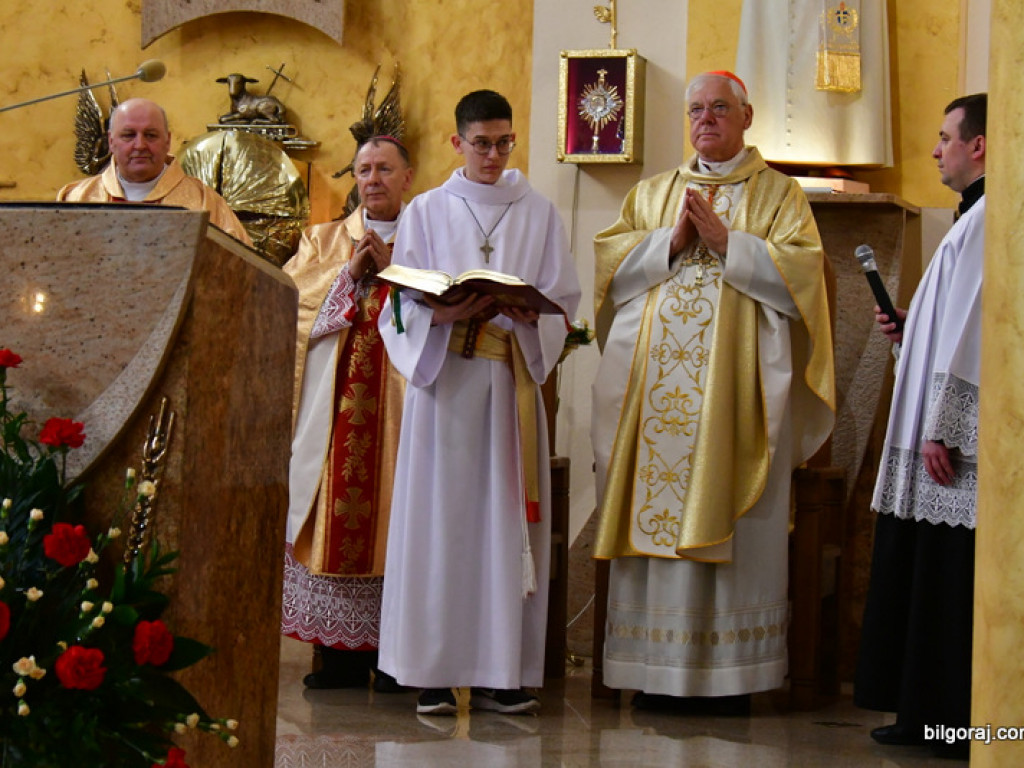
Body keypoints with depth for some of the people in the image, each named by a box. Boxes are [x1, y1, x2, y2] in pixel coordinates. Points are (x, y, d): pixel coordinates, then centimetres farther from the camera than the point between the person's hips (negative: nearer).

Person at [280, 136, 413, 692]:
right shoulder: (323, 240, 20)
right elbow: (291, 297, 5)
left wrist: (393, 267, -8)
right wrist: (350, 273, -5)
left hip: (399, 401, -2)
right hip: (333, 401, 2)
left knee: (396, 513, -6)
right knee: (335, 509, -4)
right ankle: (339, 648, 1)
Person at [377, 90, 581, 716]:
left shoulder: (539, 214, 12)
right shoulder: (427, 212, 10)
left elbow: (564, 300, 6)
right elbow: (405, 304, 3)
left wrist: (525, 312, -15)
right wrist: (451, 313, -17)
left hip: (512, 380, 1)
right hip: (442, 377, -1)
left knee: (505, 518, -2)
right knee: (442, 516, -4)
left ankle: (500, 670, 2)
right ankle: (436, 671, 0)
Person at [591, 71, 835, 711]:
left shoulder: (778, 193, 9)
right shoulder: (653, 192, 19)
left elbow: (801, 271, -5)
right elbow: (609, 261, 8)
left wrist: (726, 240, -11)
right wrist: (672, 240, -6)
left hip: (735, 387, -3)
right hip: (657, 380, 3)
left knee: (727, 522, -5)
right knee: (656, 513, -1)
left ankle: (729, 672, 0)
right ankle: (658, 670, 4)